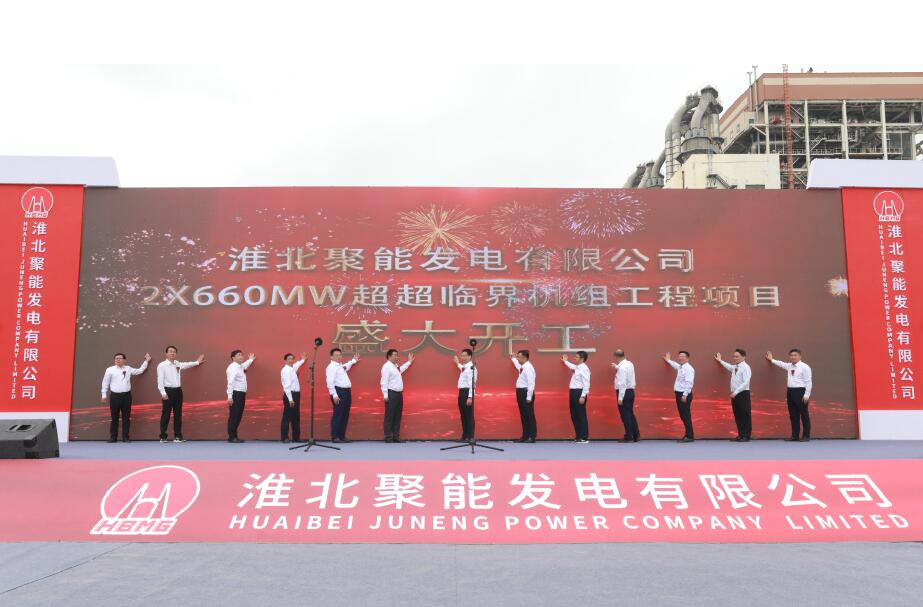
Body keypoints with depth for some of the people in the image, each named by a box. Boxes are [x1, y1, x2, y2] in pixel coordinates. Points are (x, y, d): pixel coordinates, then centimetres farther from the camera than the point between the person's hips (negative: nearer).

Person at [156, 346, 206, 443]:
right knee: (166, 415, -2)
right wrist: (163, 393, -17)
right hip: (168, 391, -6)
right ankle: (163, 436, 6)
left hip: (178, 391, 6)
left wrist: (197, 362, 43)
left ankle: (177, 436, 15)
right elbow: (160, 380, -10)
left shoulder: (178, 364, 11)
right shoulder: (162, 365, -6)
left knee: (178, 414, 8)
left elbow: (187, 365, 33)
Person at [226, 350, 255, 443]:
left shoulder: (239, 367, 17)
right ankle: (231, 437, -3)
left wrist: (250, 360, 57)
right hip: (236, 394, -10)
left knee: (238, 416, 12)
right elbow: (230, 383, -20)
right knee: (233, 416, -7)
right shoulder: (232, 368, -13)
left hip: (241, 394, 10)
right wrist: (230, 397, -25)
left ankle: (235, 436, 17)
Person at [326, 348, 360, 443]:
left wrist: (354, 360, 52)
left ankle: (342, 436, 16)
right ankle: (335, 437, -5)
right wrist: (334, 395, -24)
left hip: (346, 392, 10)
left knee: (345, 415, 10)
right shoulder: (331, 367, -10)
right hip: (339, 392, -10)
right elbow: (330, 382, -19)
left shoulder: (341, 366, 19)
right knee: (338, 415, -8)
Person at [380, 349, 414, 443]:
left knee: (397, 416, 11)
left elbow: (401, 369, 41)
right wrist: (385, 395, -21)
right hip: (391, 394, -10)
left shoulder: (396, 366, 16)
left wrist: (409, 362, 45)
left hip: (399, 393, 10)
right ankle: (388, 437, -2)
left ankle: (396, 437, 17)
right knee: (390, 417, -5)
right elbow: (384, 382, -18)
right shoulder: (386, 366, -13)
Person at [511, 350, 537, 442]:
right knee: (523, 415, 13)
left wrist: (529, 397, -24)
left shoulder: (528, 367, -17)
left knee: (529, 415, -4)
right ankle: (525, 436, 19)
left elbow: (531, 383, -22)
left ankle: (531, 437, 1)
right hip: (521, 392, 10)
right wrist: (513, 358, 42)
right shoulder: (522, 367, 13)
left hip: (526, 392, -10)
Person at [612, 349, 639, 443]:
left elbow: (622, 383, -24)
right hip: (630, 391, 9)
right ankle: (636, 436, 18)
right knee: (630, 414, 15)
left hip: (624, 392, -9)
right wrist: (616, 367, 31)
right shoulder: (629, 363, 8)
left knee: (625, 415, -1)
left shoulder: (622, 367, -20)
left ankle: (629, 437, 3)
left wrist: (620, 398, -22)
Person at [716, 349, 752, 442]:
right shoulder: (735, 367, 14)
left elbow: (746, 383, -20)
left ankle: (746, 436, 3)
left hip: (743, 394, -8)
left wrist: (736, 392, -22)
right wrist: (720, 361, 48)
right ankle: (740, 435, 16)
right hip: (735, 394, 8)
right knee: (737, 416, 10)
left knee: (745, 416, -2)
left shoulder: (746, 367, -13)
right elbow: (729, 367, 40)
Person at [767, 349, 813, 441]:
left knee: (804, 414, 0)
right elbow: (781, 364, 36)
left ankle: (806, 436, 6)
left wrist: (806, 395, -17)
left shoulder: (804, 367, -8)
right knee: (793, 415, 10)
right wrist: (772, 360, 48)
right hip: (790, 391, 7)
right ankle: (795, 435, 16)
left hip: (800, 391, -7)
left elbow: (808, 382, -12)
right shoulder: (789, 366, 14)